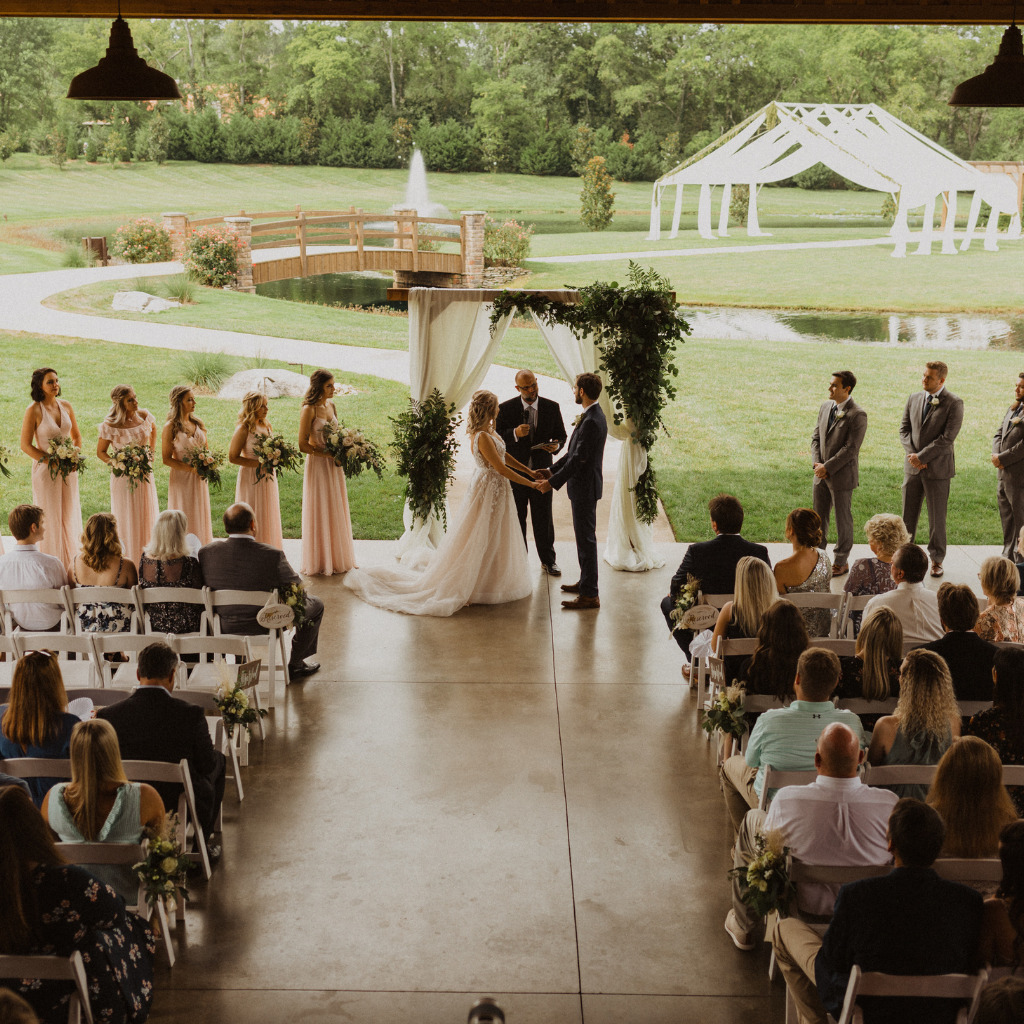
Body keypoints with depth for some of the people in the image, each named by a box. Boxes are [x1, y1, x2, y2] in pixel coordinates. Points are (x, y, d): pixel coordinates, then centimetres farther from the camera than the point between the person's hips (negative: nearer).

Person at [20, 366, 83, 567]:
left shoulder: (65, 406, 2)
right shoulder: (34, 410, -13)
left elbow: (76, 436, 15)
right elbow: (25, 445, -11)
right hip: (45, 470, -5)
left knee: (70, 516, 11)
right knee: (50, 519, 2)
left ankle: (70, 563, 22)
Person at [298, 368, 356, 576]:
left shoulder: (331, 406, 7)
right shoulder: (309, 410, -15)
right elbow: (303, 445, -16)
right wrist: (328, 454, -19)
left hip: (334, 466, 7)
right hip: (318, 465, -7)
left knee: (336, 511, 13)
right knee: (320, 513, 2)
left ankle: (337, 558, 24)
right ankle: (320, 562, 12)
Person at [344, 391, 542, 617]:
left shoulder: (488, 431, 5)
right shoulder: (482, 437, -26)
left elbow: (503, 455, 15)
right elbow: (501, 468, -24)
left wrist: (528, 471, 18)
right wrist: (529, 483, -18)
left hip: (495, 488, 10)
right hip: (489, 489, -10)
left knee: (493, 538, 18)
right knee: (482, 539, 0)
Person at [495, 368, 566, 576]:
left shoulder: (552, 407, 0)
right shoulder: (506, 409, -4)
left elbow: (561, 434, 8)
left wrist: (556, 445, -15)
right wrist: (515, 433, -25)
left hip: (541, 471, 1)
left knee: (543, 518, 7)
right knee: (516, 519, 8)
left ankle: (548, 559, 21)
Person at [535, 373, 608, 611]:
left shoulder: (592, 422, -23)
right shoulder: (593, 416, 10)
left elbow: (578, 459, -24)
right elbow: (573, 453, 16)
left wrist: (553, 482, -19)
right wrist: (552, 470, 11)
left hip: (585, 487, -11)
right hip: (583, 486, 11)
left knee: (586, 538, -6)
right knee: (584, 537, 20)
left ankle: (590, 595, -1)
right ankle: (585, 582, 33)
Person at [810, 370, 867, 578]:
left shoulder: (857, 415, -15)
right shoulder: (825, 407, 8)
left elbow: (850, 449, -18)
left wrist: (827, 467, -18)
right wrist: (816, 463, -4)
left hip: (842, 475, -6)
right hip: (822, 474, 6)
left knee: (843, 519, 6)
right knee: (818, 517, 13)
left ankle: (841, 561, 18)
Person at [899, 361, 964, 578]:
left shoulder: (954, 403, -9)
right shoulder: (914, 398, 8)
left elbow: (947, 438, -15)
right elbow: (904, 429, 9)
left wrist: (922, 456, -15)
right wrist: (912, 454, -7)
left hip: (938, 469, -4)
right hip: (913, 467, 4)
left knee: (937, 517, 5)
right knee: (907, 515, 8)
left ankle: (937, 559, 18)